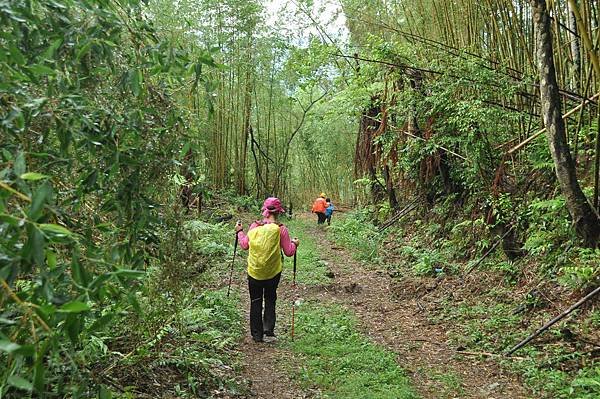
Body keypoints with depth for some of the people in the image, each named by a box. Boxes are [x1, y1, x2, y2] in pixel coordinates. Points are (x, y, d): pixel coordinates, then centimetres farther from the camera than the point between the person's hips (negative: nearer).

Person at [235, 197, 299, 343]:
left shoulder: (254, 226, -7)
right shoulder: (281, 229, -11)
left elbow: (244, 245, 1)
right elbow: (289, 252, -7)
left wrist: (239, 232, 18)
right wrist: (294, 244, 14)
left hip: (254, 272, 1)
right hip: (273, 272, -1)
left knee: (255, 302, 14)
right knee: (270, 301, 18)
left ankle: (257, 335, 19)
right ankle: (268, 332, 10)